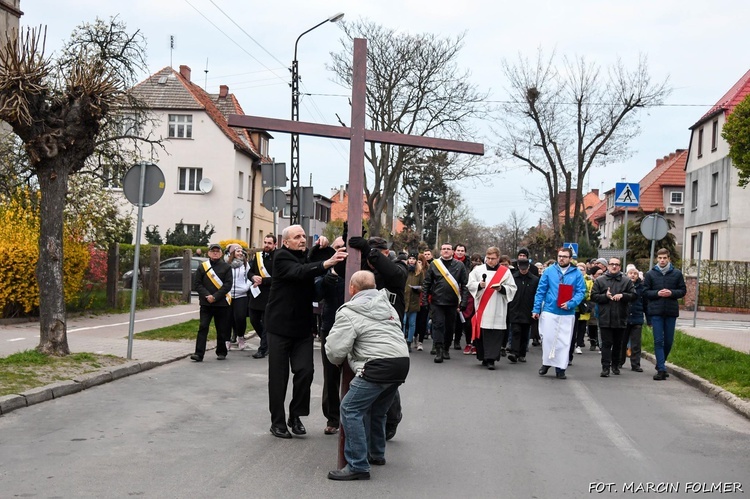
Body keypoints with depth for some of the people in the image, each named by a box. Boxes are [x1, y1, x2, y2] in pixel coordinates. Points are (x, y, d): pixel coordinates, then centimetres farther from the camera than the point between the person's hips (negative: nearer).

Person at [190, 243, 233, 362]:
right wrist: (207, 296, -11)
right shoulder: (202, 266, 7)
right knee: (203, 327, -6)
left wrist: (215, 297, -14)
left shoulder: (226, 267, 4)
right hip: (205, 303, 1)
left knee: (221, 329, 6)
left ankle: (221, 352, 20)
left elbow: (228, 285, -5)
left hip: (221, 303, -1)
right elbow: (197, 284, 2)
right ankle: (199, 354, -8)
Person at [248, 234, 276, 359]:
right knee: (254, 320, 14)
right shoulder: (258, 256, 9)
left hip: (269, 295, -7)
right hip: (256, 293, 7)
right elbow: (250, 272, 14)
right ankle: (267, 342, 33)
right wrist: (254, 277, -8)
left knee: (266, 323, 0)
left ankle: (263, 349, 8)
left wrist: (262, 280, -18)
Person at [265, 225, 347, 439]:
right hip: (280, 325, -5)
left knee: (305, 371, -5)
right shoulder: (281, 257, -10)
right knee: (278, 376, 2)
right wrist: (326, 264, -45)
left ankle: (295, 416, 11)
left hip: (303, 327, 5)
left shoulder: (307, 257, 11)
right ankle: (277, 422, 13)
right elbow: (299, 272, -29)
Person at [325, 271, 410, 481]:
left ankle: (358, 466, -10)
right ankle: (376, 454, 39)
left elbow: (335, 351, -7)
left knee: (351, 409, -6)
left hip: (379, 365, -9)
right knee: (376, 410, 26)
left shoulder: (349, 313, -2)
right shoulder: (386, 305, 23)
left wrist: (339, 360, 18)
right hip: (402, 361, 9)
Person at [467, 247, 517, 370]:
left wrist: (501, 288, -13)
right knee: (481, 333, 3)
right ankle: (484, 357, 17)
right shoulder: (478, 270, 8)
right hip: (482, 308, 1)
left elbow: (512, 289, 4)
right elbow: (470, 285, 4)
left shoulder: (505, 271, 6)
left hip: (497, 310, -1)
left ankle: (490, 359, -6)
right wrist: (479, 285, -14)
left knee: (495, 335, -6)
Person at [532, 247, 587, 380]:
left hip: (567, 313, 0)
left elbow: (581, 292, -2)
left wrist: (570, 304, -17)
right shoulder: (549, 271, 1)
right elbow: (540, 291, 2)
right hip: (549, 311, 0)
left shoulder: (576, 274, 1)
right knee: (547, 339, 4)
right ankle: (546, 363, 21)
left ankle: (560, 368, 12)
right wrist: (536, 309, -2)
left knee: (564, 341, 4)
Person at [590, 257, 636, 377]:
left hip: (620, 318, 2)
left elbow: (633, 295, 2)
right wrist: (605, 296, -13)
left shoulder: (627, 281, 7)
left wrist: (622, 295, -14)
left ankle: (616, 365, 24)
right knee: (606, 343, -4)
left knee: (618, 344, 11)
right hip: (605, 318, -2)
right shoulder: (600, 281, 5)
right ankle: (605, 367, -6)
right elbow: (593, 296, 1)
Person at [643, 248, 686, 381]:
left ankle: (660, 364, 29)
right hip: (656, 311, -1)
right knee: (658, 341, -4)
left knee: (669, 341, 9)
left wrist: (671, 293, -12)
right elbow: (645, 291, 3)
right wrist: (657, 293, -14)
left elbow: (683, 290, 6)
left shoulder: (677, 274, 5)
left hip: (671, 311, 1)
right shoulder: (650, 274, 3)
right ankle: (661, 370, -6)